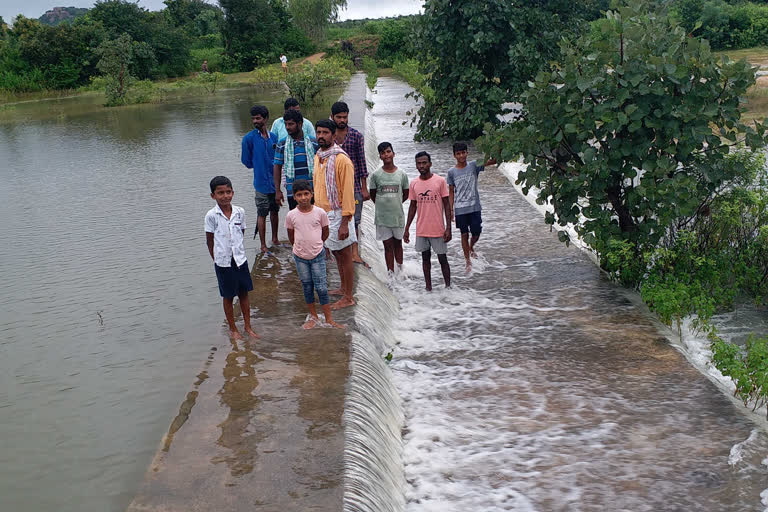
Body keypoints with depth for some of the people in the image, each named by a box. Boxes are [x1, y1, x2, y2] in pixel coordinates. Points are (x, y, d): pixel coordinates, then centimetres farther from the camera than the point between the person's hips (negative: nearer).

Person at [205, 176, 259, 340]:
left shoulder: (239, 212, -2)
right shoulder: (211, 215, -12)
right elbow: (209, 240, -5)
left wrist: (234, 249, 6)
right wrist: (217, 258, -2)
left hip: (240, 259, 3)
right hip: (223, 263, -3)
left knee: (244, 294, 13)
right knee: (228, 297, 9)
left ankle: (248, 327, 27)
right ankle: (232, 329, 25)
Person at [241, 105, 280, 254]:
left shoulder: (273, 137, 3)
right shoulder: (249, 138, -8)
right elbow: (246, 161, -1)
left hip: (275, 181, 4)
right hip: (261, 183, -4)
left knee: (275, 211, 16)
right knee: (262, 214, 1)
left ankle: (275, 239, 32)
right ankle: (263, 246, 11)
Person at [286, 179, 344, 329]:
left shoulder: (320, 212, -10)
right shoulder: (291, 215, -8)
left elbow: (325, 232, 5)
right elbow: (291, 236, 8)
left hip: (318, 256, -1)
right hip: (300, 257, 2)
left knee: (321, 288, -2)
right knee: (307, 288, 12)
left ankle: (329, 319, 7)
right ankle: (313, 317, 25)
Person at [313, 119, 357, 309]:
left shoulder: (341, 159, -16)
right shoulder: (318, 156, 9)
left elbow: (348, 192, -18)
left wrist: (344, 223, -21)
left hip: (336, 215, -8)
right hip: (322, 213, 8)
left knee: (345, 255, 1)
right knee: (336, 253, 19)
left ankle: (348, 297, 9)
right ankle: (344, 288, 33)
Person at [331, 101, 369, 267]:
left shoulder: (357, 136, 1)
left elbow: (362, 162, 2)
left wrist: (364, 188, -1)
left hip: (354, 185, -1)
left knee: (354, 220, 0)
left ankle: (354, 253, 6)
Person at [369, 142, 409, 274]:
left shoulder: (402, 174, -2)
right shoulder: (376, 175, -4)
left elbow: (406, 194, 11)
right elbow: (372, 194, 6)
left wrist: (395, 204, 11)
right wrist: (383, 205, 9)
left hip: (398, 215, 1)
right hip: (382, 217, -1)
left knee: (398, 243, 14)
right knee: (388, 245, 5)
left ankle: (400, 268, 27)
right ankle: (391, 273, 10)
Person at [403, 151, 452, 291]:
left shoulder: (440, 181, -6)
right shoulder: (414, 183, 3)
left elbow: (446, 205, -4)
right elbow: (413, 206, 10)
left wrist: (448, 228, -9)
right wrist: (406, 229, 8)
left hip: (438, 229, -3)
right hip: (421, 230, 3)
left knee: (442, 258, 4)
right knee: (425, 257, 11)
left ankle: (448, 286, 15)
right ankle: (428, 288, 19)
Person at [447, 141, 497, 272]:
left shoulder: (473, 166, -2)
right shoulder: (452, 172, -1)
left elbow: (493, 161, -11)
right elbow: (451, 191, 5)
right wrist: (451, 209, 2)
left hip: (474, 207, 1)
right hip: (460, 209, 0)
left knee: (476, 233, 4)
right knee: (464, 234, 5)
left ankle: (471, 248, 38)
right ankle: (468, 261, 17)